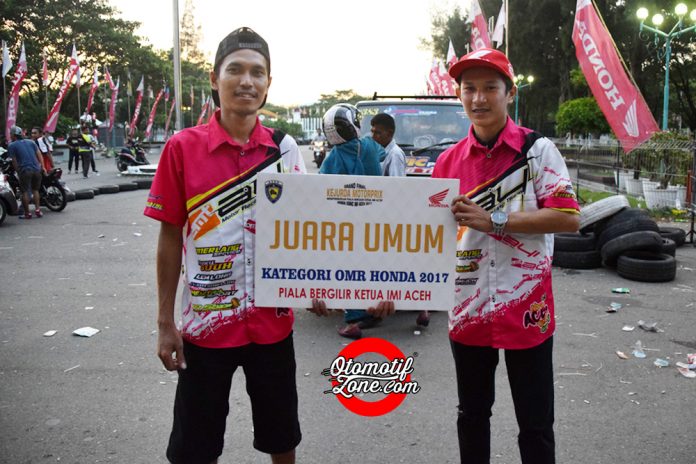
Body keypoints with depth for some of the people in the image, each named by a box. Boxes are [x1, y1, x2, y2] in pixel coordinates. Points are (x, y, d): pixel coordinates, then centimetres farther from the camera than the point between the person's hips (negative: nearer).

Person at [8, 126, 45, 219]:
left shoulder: (12, 146, 4)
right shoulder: (31, 142, 16)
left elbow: (14, 161, 0)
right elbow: (39, 154, 10)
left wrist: (18, 171, 9)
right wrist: (42, 167, 8)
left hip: (25, 170, -4)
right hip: (36, 169, 4)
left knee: (25, 192, 3)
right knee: (35, 190, 17)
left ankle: (27, 213, 5)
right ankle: (37, 210, 6)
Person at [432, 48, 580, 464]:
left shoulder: (538, 149, -7)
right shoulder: (449, 160, 3)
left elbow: (569, 218, -16)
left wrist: (492, 220, -21)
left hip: (525, 309, -3)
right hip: (468, 308, 4)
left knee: (536, 425, 10)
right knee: (472, 415, 21)